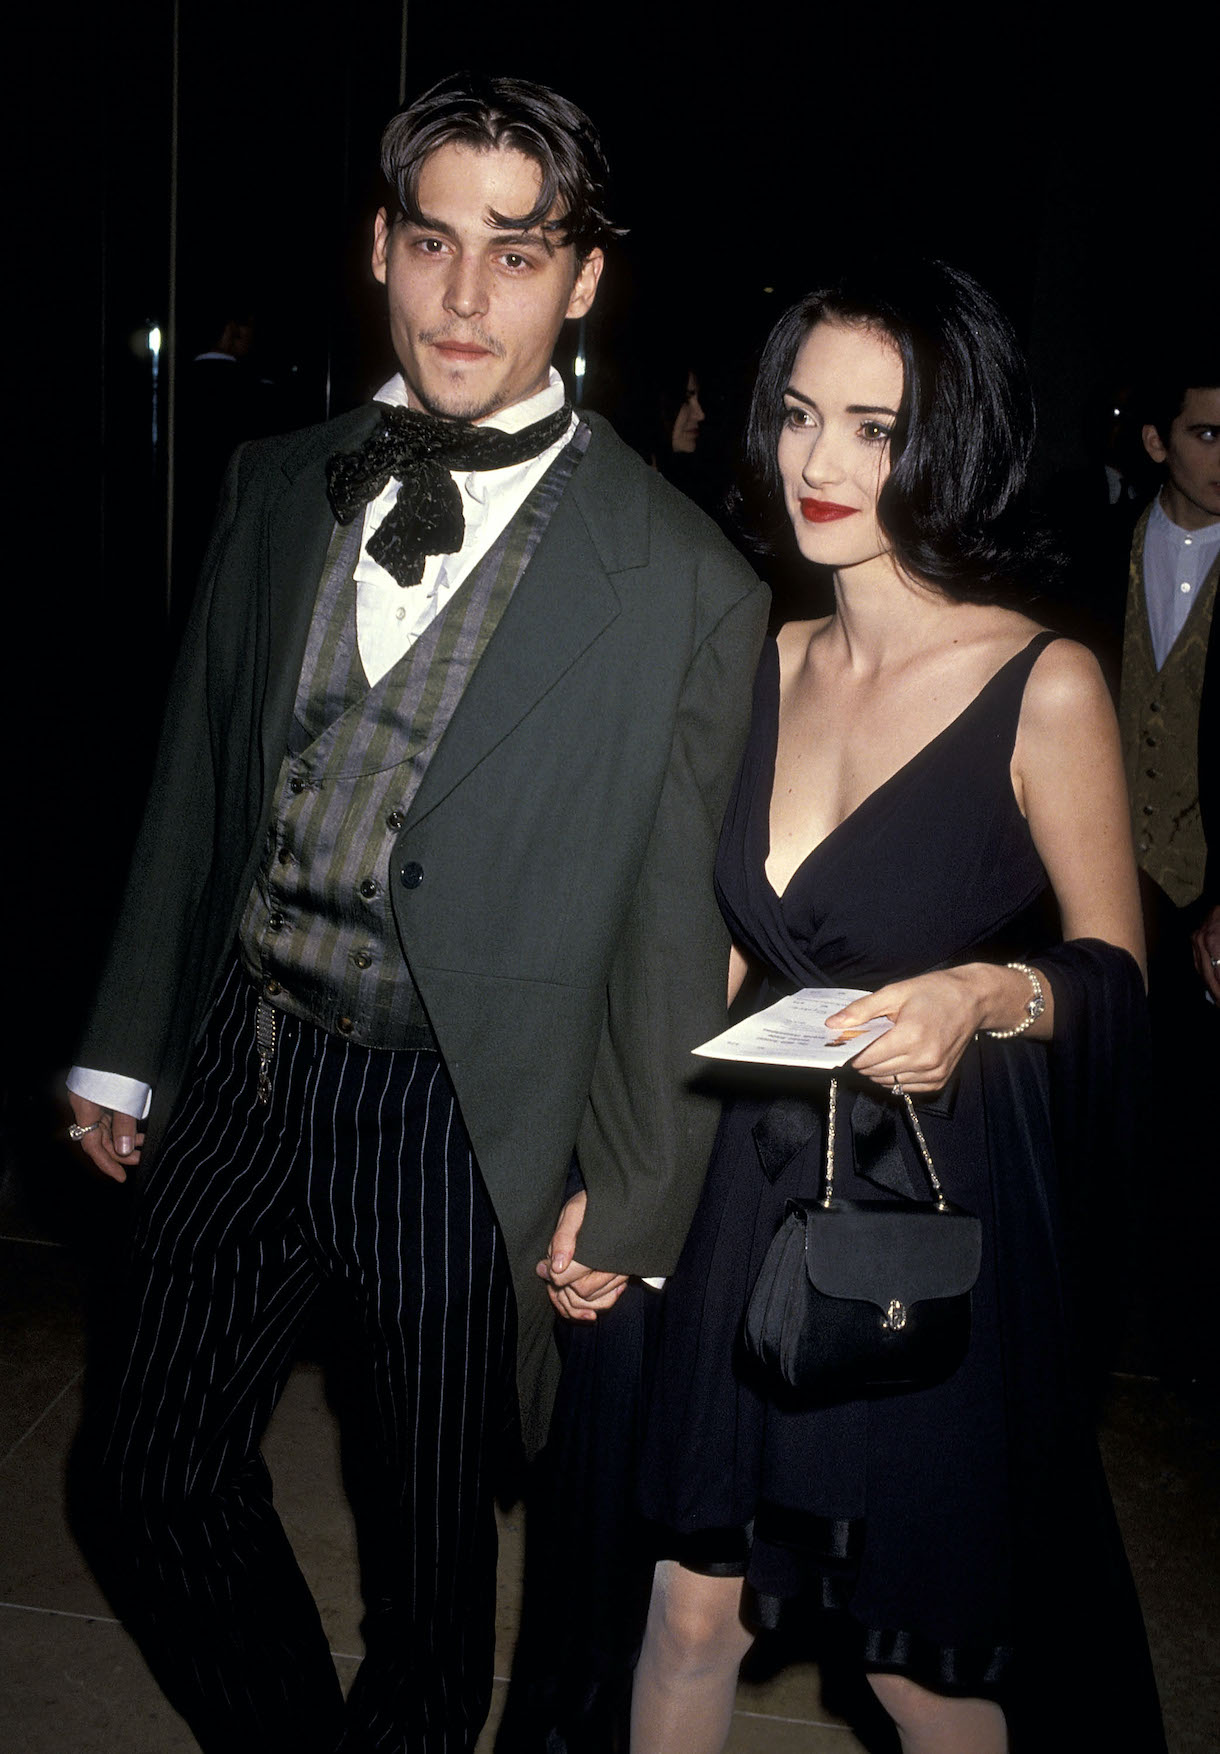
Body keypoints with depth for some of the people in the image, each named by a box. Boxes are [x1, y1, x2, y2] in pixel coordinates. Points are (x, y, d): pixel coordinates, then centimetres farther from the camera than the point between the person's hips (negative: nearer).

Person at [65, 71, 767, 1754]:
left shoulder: (684, 585, -11)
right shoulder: (280, 484, 3)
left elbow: (681, 924, -8)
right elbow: (197, 776, 9)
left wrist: (630, 1199, -5)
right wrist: (123, 1045, 12)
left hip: (462, 1115, -4)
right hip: (240, 1064, 4)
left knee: (435, 1523, 16)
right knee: (155, 1474, 15)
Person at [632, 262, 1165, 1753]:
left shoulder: (1044, 687, -12)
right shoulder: (766, 665, 3)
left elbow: (1114, 963, -2)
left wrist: (991, 995, -24)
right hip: (756, 1196, 5)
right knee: (694, 1608, 14)